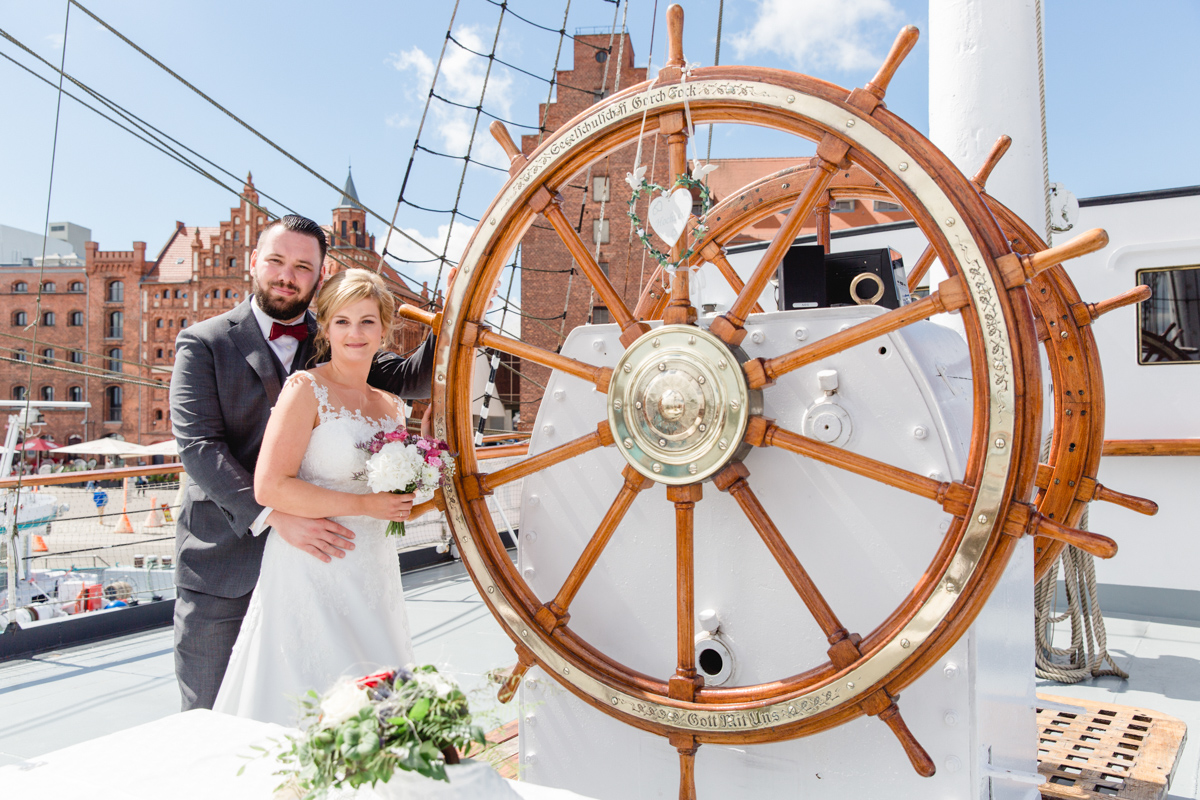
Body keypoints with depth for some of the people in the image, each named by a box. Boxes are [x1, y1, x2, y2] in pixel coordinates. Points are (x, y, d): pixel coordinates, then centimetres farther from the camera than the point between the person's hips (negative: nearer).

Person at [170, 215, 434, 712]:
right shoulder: (204, 343, -1)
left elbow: (412, 380, 2)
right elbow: (198, 446, -12)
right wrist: (274, 516, -23)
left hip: (305, 557, 2)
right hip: (221, 566, -2)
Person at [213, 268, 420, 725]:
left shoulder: (390, 407, 11)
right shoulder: (306, 389, -8)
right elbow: (269, 487, -17)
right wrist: (363, 505, -17)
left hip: (374, 579, 6)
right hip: (311, 576, -6)